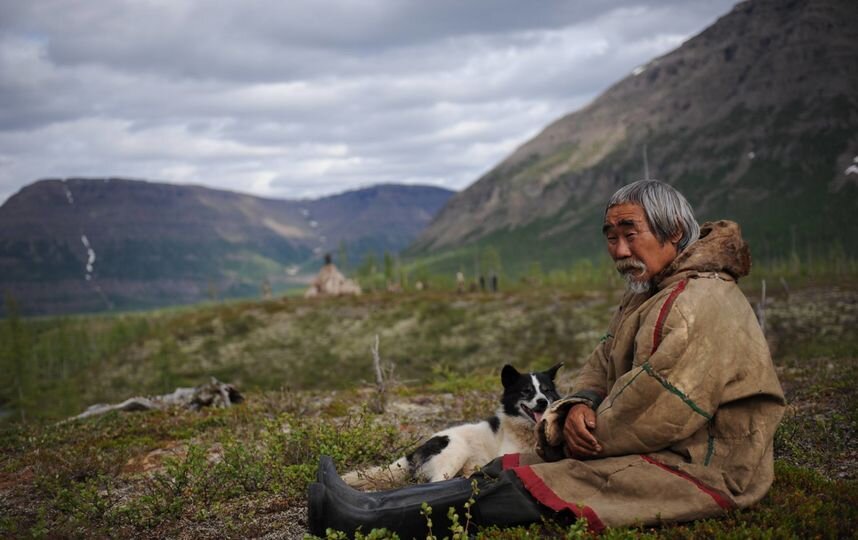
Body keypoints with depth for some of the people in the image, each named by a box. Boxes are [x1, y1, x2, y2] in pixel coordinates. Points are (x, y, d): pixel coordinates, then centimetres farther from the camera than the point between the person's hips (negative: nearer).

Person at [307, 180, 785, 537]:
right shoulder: (647, 296, 17)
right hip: (663, 453, 10)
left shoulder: (702, 304, -19)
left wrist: (593, 437, -10)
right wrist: (581, 406, -7)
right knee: (518, 469, -3)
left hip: (703, 469, -10)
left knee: (526, 484, -18)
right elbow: (603, 367, 15)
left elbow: (662, 409, -25)